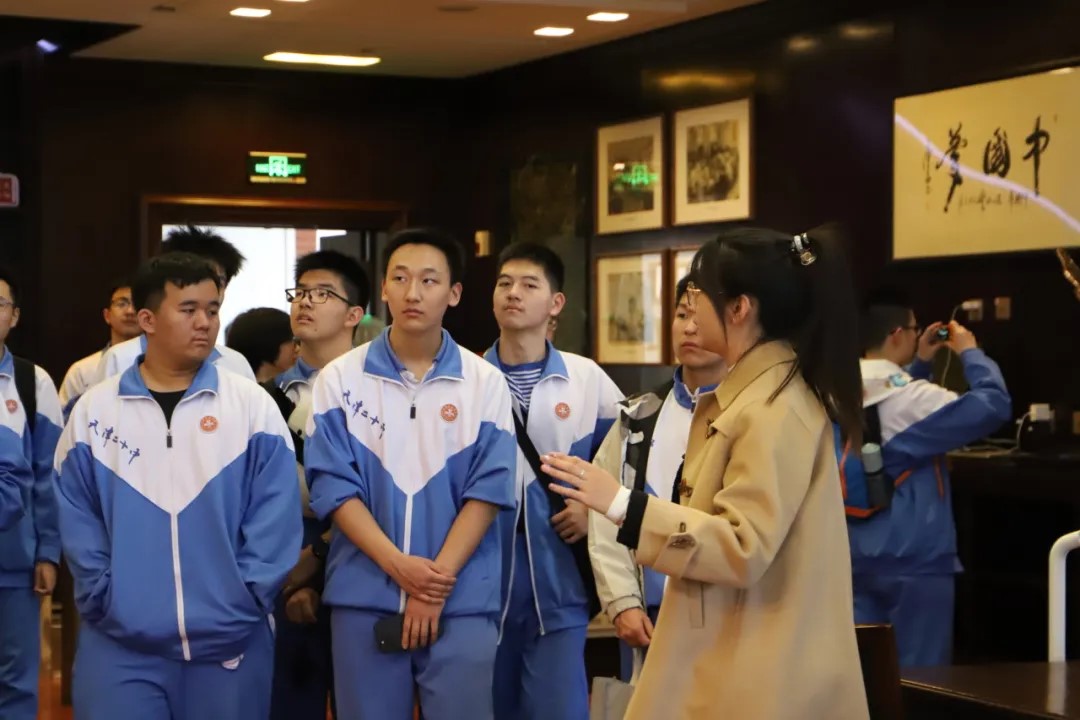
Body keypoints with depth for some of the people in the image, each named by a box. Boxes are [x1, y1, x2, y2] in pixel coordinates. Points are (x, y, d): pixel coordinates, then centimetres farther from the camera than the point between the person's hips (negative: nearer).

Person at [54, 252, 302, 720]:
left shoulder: (253, 405, 1)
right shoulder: (94, 411, 4)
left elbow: (275, 515, -2)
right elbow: (77, 521, 4)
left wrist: (245, 603, -9)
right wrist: (105, 601, -6)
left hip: (231, 642, 0)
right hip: (120, 646, 0)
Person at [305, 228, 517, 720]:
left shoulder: (485, 383, 3)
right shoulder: (340, 379, 2)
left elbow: (488, 490, -2)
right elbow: (333, 486, -3)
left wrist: (438, 580, -11)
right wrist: (399, 565, -14)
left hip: (462, 602, 0)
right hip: (364, 597, 0)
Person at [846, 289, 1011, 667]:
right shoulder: (911, 398, -18)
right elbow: (994, 406, -19)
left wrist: (920, 364, 19)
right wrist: (970, 352, -5)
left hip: (859, 556, 7)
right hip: (914, 558, -7)